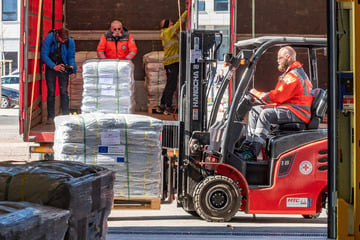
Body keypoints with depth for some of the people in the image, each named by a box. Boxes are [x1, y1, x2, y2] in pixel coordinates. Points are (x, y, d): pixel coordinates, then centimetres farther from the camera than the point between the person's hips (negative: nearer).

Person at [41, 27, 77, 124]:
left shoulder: (70, 41, -11)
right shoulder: (49, 38, -16)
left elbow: (71, 56, 0)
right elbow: (44, 55, -16)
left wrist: (71, 66, -20)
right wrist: (54, 66, -25)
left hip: (63, 67, 1)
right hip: (50, 67, -1)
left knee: (64, 91, -6)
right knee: (51, 91, -2)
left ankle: (65, 116, -2)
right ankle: (50, 117, 2)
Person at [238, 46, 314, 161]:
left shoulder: (293, 75, -15)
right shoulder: (289, 73, 21)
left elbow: (279, 96, -20)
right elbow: (280, 95, 19)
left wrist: (257, 94, -8)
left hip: (298, 113, -11)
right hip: (289, 108, 11)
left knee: (266, 114, -31)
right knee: (254, 110, 5)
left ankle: (252, 152, -33)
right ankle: (248, 144, -3)